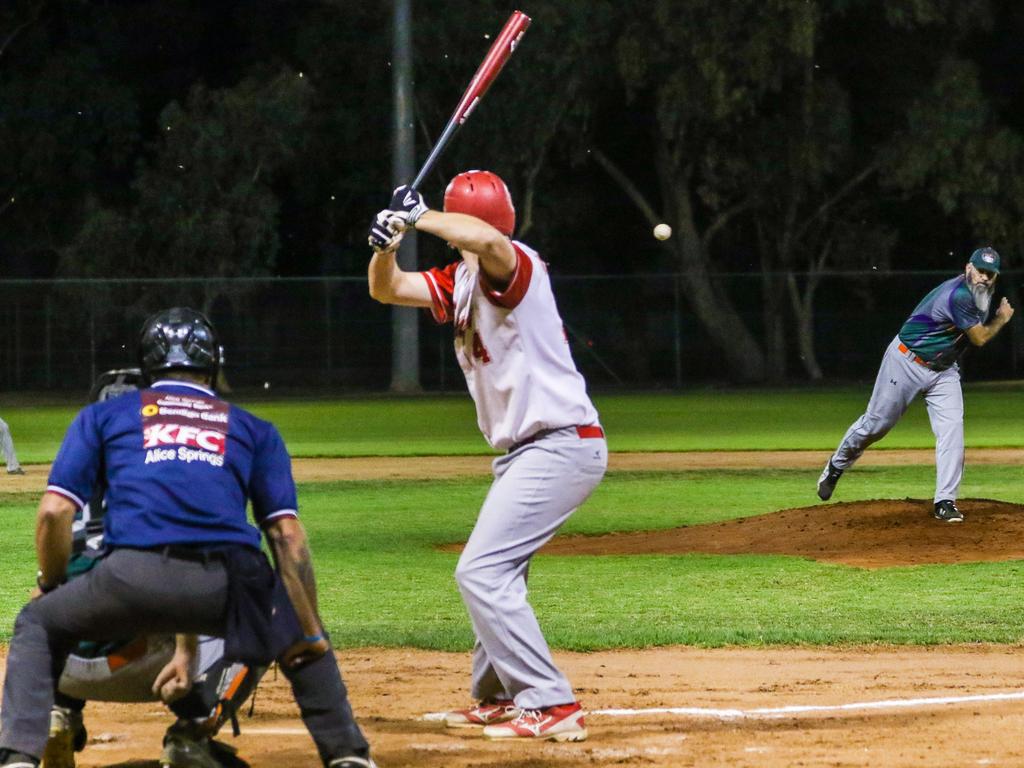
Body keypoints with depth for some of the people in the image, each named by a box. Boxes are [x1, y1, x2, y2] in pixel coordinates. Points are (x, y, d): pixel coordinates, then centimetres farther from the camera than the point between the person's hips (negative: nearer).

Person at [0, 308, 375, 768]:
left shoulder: (102, 415, 24)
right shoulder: (254, 429, 26)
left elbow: (54, 511, 12)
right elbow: (288, 535, 15)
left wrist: (50, 586, 29)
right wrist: (312, 640, 15)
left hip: (134, 575, -1)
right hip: (228, 586, 1)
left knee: (38, 625, 26)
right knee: (298, 642, 32)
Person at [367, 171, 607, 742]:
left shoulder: (515, 267, -16)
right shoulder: (459, 283, 12)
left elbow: (487, 239, -39)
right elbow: (387, 289, 9)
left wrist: (418, 217, -28)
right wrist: (387, 244, -12)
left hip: (560, 445, -10)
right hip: (523, 450, 10)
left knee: (482, 571, -14)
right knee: (495, 571, 23)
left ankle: (552, 706, -16)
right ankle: (497, 697, 37)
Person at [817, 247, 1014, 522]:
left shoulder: (977, 295, 0)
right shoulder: (959, 295, -29)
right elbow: (980, 338, -18)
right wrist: (1002, 318, -4)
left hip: (944, 370, 7)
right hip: (907, 362, -7)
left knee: (952, 430, -10)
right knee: (876, 424, 5)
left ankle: (945, 502, -8)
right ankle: (836, 466, 31)